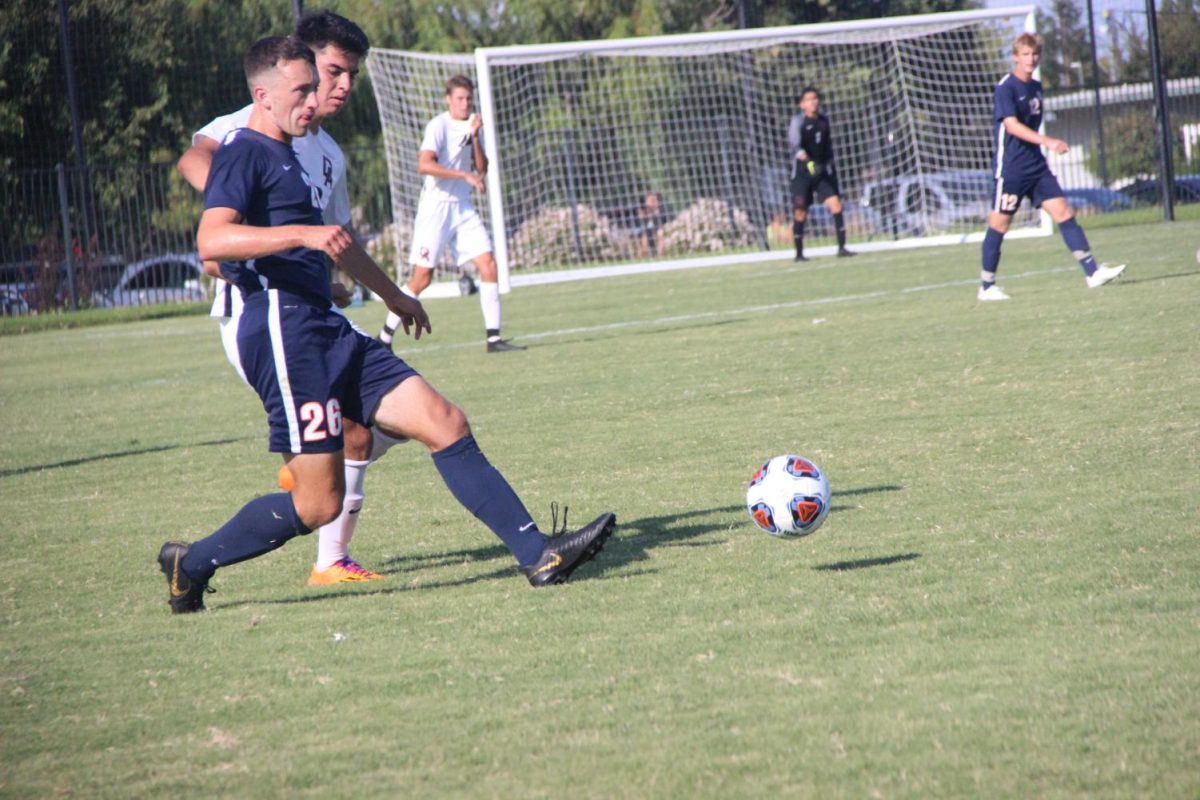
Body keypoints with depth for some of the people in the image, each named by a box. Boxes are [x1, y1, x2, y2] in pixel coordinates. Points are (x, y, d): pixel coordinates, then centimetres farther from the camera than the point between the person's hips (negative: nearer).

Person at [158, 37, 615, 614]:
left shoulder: (286, 157, 23)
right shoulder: (244, 155, -7)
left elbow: (334, 240, 39)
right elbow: (211, 240, -25)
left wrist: (390, 294, 50)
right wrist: (304, 233, -32)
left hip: (325, 330, 9)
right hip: (284, 332, -9)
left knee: (446, 424, -1)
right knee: (318, 503, -8)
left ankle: (537, 554, -2)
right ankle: (191, 564, 9)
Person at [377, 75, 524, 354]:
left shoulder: (473, 125, 10)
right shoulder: (439, 126, -11)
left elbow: (482, 169, 4)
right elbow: (424, 165, -25)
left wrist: (475, 137, -10)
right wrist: (465, 175, -26)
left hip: (463, 208, 6)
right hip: (436, 207, -6)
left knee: (488, 265, -7)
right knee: (422, 277, -6)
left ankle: (493, 338, -5)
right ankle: (385, 338, 6)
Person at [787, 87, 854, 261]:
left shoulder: (824, 120, 10)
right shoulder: (797, 121, -7)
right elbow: (793, 144, -22)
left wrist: (831, 167, 19)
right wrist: (806, 160, -40)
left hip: (823, 171, 4)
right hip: (802, 173, -4)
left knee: (836, 204, -10)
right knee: (800, 213, -3)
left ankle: (841, 247, -6)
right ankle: (799, 253, 10)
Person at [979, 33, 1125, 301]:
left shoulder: (1036, 87, 12)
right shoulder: (1005, 87, -12)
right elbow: (1011, 125, -24)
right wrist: (1047, 141, -32)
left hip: (1037, 167, 7)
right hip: (1010, 168, -7)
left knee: (1063, 212, -3)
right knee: (999, 225, -1)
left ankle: (1092, 272, -7)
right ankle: (986, 286, 9)